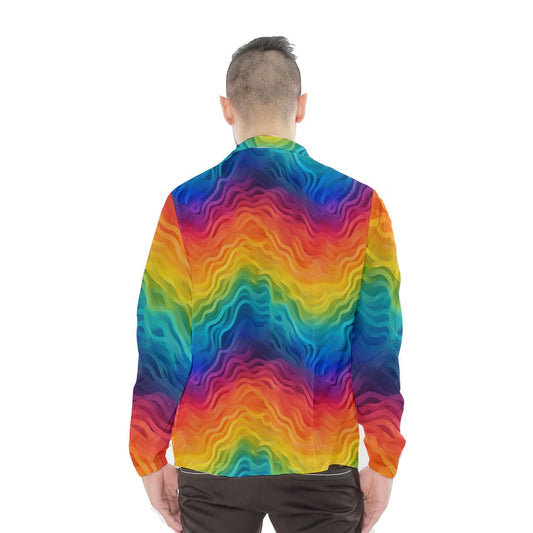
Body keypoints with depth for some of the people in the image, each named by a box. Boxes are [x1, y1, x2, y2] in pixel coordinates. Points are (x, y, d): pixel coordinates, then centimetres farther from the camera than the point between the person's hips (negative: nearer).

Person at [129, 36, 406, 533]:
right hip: (321, 464, 0)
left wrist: (150, 459, 4)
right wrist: (382, 463, 2)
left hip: (211, 460, 1)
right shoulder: (359, 206, -4)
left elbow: (161, 343, -5)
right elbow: (378, 344, -5)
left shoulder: (187, 204, -6)